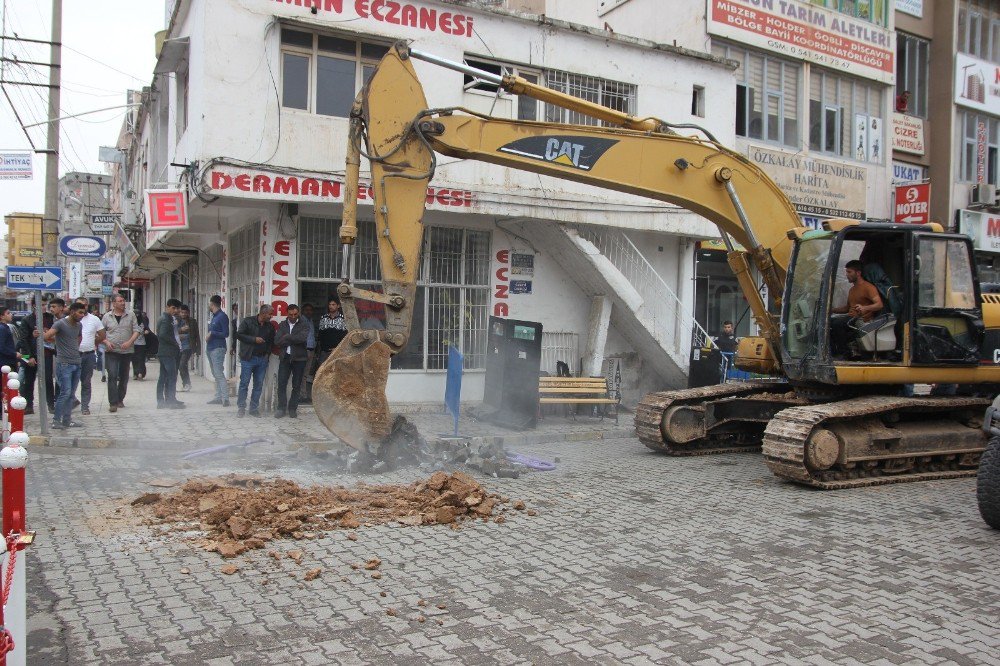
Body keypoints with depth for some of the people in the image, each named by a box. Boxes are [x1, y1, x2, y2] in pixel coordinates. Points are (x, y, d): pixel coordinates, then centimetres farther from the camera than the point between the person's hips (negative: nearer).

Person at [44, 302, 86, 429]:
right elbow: (46, 336, -21)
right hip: (64, 364, -7)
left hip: (77, 363, 7)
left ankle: (67, 420, 13)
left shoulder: (79, 325, 14)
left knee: (71, 394, 8)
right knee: (65, 393, -11)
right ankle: (56, 421, -3)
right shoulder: (60, 323, -9)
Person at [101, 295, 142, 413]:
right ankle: (113, 403, -10)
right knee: (112, 376, -11)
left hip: (127, 351, 1)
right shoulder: (107, 317, 5)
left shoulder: (131, 315, 4)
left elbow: (137, 330, 1)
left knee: (124, 377, 9)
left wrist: (130, 342, -13)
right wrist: (106, 342, -7)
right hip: (111, 351, -1)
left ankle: (120, 400, 24)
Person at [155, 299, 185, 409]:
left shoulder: (168, 318, 18)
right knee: (172, 376, -9)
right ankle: (171, 401, -8)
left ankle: (160, 402, 15)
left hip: (163, 352, 10)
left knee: (163, 377, 11)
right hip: (167, 352, -10)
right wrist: (175, 342, -14)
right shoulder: (165, 319, -13)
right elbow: (163, 334, -25)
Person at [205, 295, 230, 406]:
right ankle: (218, 397, 13)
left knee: (219, 374, -15)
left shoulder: (222, 316, -11)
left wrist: (212, 333, -15)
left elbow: (225, 334, -15)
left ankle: (225, 399, -17)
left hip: (218, 349, -10)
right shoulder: (214, 316, 17)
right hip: (210, 348, 10)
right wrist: (208, 336, 6)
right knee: (215, 375, 10)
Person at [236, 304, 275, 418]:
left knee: (259, 385, 4)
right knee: (244, 383, -2)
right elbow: (239, 335, -8)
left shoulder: (269, 326, 11)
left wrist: (268, 353, 7)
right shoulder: (248, 322, -3)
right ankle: (241, 408, 5)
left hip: (262, 359, 5)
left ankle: (254, 408, 12)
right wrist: (254, 339, -14)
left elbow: (272, 340, 21)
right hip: (248, 358, -4)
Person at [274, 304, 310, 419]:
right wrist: (293, 340, -10)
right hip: (285, 357, 2)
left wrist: (287, 337, -9)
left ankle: (292, 409, 13)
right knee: (281, 384, -2)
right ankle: (281, 408, 6)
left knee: (296, 385, 4)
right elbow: (277, 341, -3)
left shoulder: (304, 325, 1)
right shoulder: (282, 325, 10)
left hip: (299, 358, -2)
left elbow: (302, 338, -18)